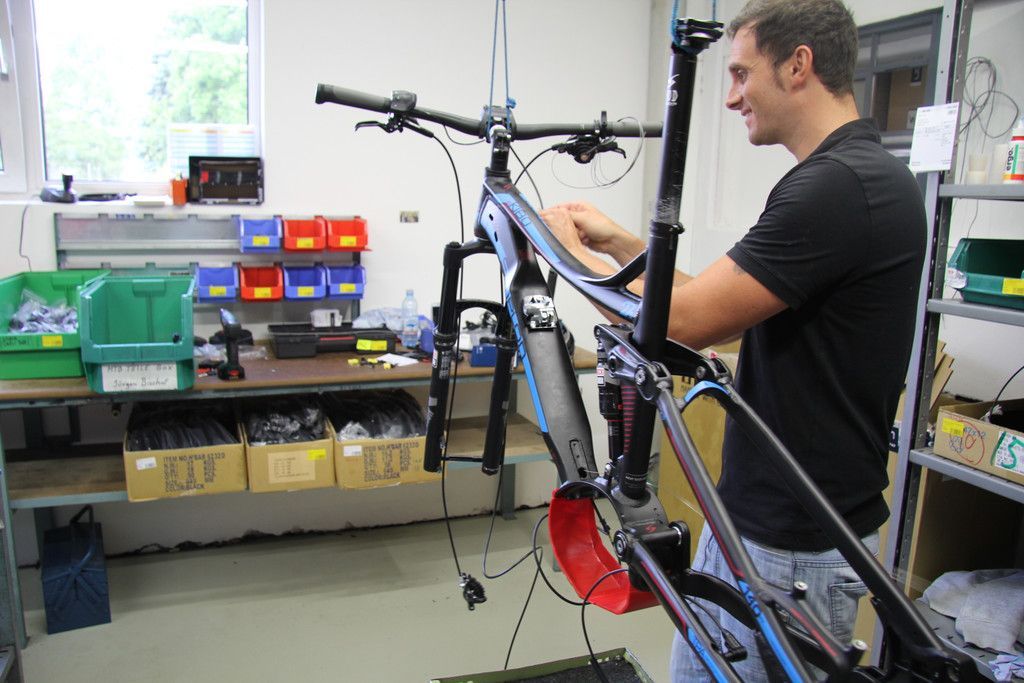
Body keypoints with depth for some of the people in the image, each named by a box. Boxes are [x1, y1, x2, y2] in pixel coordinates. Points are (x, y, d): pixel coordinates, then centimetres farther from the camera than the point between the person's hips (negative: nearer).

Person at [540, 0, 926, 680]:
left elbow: (679, 322, -25)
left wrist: (567, 250, -9)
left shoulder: (838, 188, -25)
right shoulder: (858, 177, 8)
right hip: (750, 515, 10)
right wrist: (618, 241, 8)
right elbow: (724, 310, 11)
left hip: (794, 547, -10)